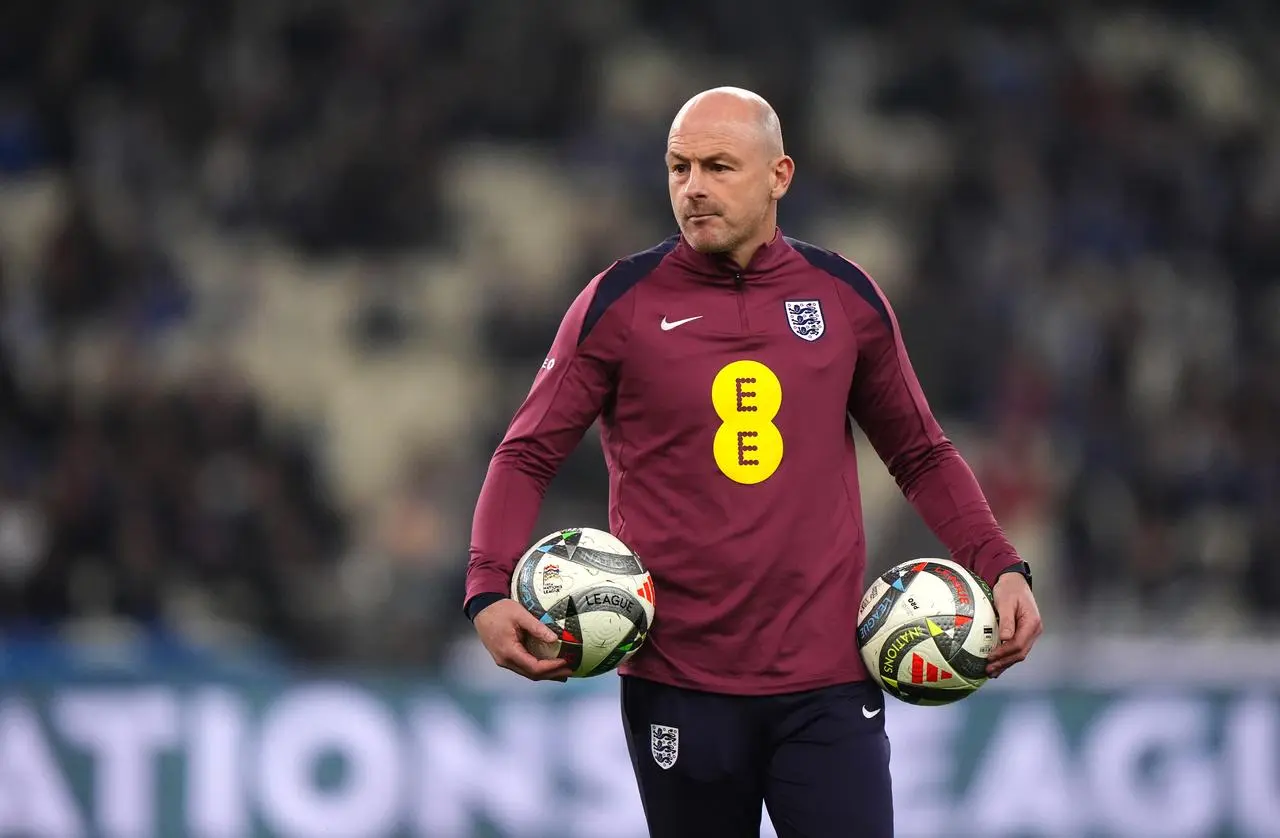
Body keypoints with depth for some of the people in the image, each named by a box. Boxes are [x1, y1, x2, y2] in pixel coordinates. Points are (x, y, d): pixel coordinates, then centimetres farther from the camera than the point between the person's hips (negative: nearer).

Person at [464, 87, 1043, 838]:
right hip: (678, 684, -1)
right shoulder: (621, 303, 0)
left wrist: (1001, 566, 4)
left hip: (828, 680, 1)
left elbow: (921, 454, 17)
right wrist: (491, 591, -11)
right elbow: (529, 455, 4)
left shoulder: (845, 297, 6)